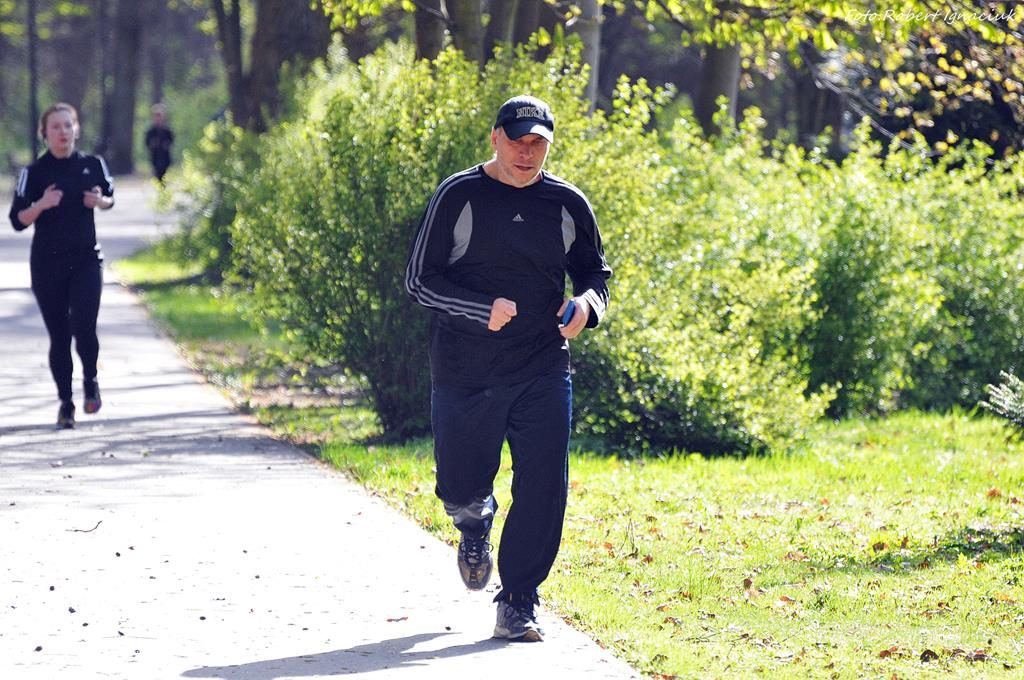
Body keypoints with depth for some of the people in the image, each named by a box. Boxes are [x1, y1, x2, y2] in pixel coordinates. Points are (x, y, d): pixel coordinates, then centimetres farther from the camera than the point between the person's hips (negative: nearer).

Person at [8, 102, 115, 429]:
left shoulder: (93, 165, 1)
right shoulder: (35, 172, -4)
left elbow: (109, 197, 17)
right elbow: (18, 221, -4)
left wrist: (100, 201, -6)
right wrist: (42, 204, -22)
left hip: (86, 259, 0)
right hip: (47, 264, 0)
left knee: (84, 328, -12)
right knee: (59, 335, 3)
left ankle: (90, 380, 18)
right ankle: (65, 401, 16)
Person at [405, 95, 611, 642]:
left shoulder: (567, 204, 4)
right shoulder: (459, 197, -5)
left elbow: (594, 270, 19)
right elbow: (419, 278, -6)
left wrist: (587, 302, -5)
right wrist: (485, 310, -19)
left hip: (543, 371, 1)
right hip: (464, 374, -1)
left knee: (543, 490, -8)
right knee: (460, 489, 8)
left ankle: (518, 605, 3)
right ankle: (475, 525, 45)